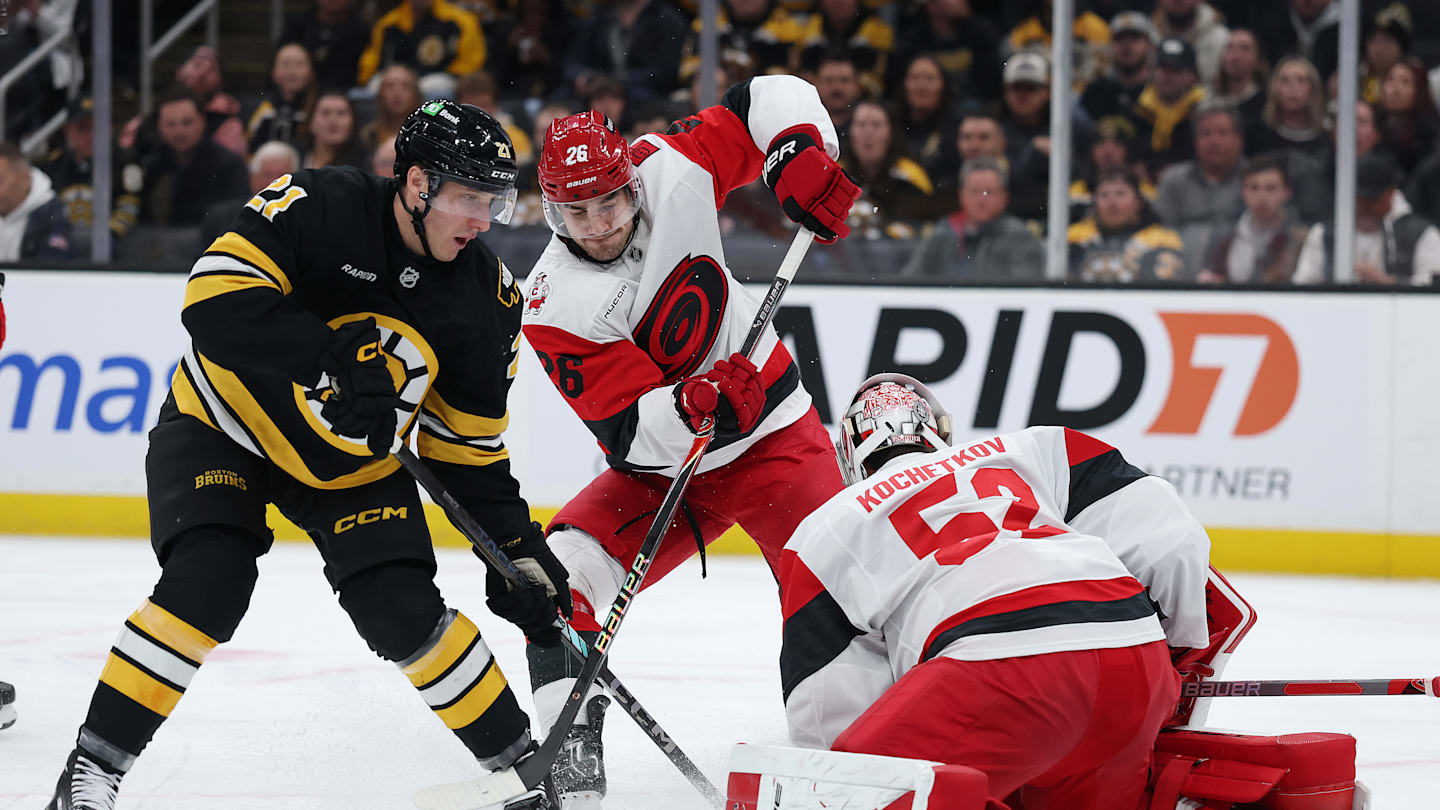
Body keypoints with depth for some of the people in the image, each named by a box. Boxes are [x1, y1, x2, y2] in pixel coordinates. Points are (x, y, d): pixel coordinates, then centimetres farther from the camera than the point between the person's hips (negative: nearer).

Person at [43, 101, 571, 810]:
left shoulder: (487, 300, -11)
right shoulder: (316, 208, -26)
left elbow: (467, 446, -1)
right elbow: (217, 296, -36)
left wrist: (516, 549, -7)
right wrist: (335, 359, -42)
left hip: (350, 460, 4)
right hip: (220, 428, -4)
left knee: (403, 613, -11)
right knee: (206, 585, -25)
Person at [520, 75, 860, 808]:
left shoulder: (670, 174, -16)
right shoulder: (552, 312, -19)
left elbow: (762, 102, -3)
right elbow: (627, 431, -24)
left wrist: (800, 154, -24)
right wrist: (691, 407, -44)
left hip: (771, 431, 0)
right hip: (658, 467, 1)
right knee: (569, 570, -17)